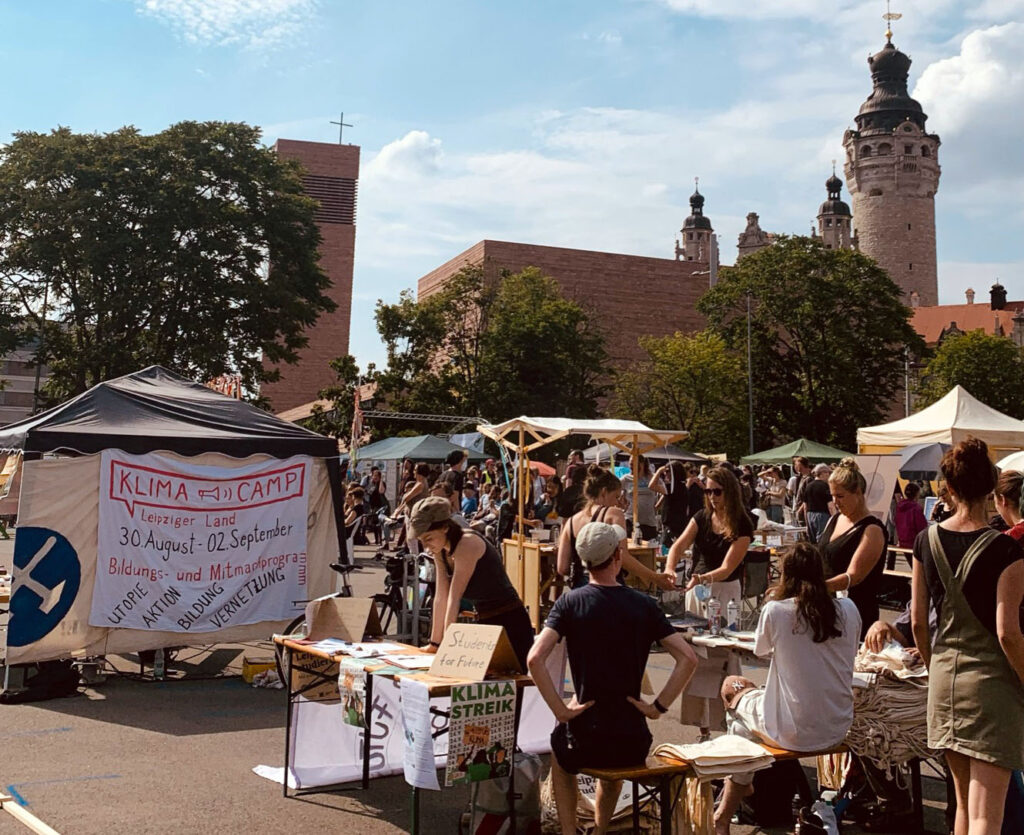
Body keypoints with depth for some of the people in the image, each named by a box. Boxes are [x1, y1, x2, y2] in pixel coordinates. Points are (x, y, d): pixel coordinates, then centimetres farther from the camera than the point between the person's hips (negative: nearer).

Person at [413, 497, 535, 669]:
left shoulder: (468, 544, -20)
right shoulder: (440, 551, 5)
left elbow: (454, 598, -23)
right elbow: (441, 597, 6)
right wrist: (435, 643, 6)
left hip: (509, 624, -8)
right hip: (484, 623, 8)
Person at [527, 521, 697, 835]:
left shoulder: (570, 603, -8)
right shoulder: (645, 605, -3)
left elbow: (535, 659, -20)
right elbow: (688, 659, -8)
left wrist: (560, 710, -12)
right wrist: (658, 706, -4)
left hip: (584, 741, -2)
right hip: (633, 744, 2)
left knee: (558, 746, 35)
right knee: (612, 768, 39)